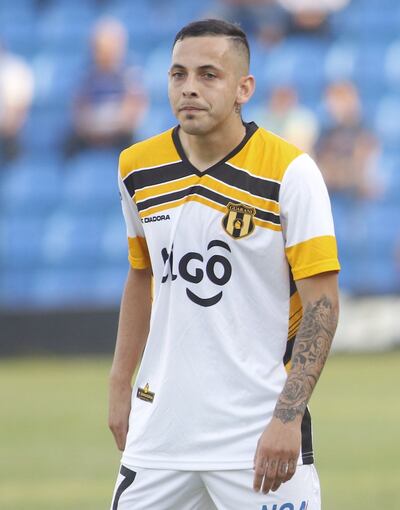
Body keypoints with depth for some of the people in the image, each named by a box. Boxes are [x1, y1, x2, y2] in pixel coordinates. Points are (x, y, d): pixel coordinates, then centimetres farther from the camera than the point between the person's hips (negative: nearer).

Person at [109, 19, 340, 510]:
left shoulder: (290, 171, -10)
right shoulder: (138, 168, 5)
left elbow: (321, 303, -11)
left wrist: (287, 418, -19)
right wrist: (120, 386, 15)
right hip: (159, 427, 4)